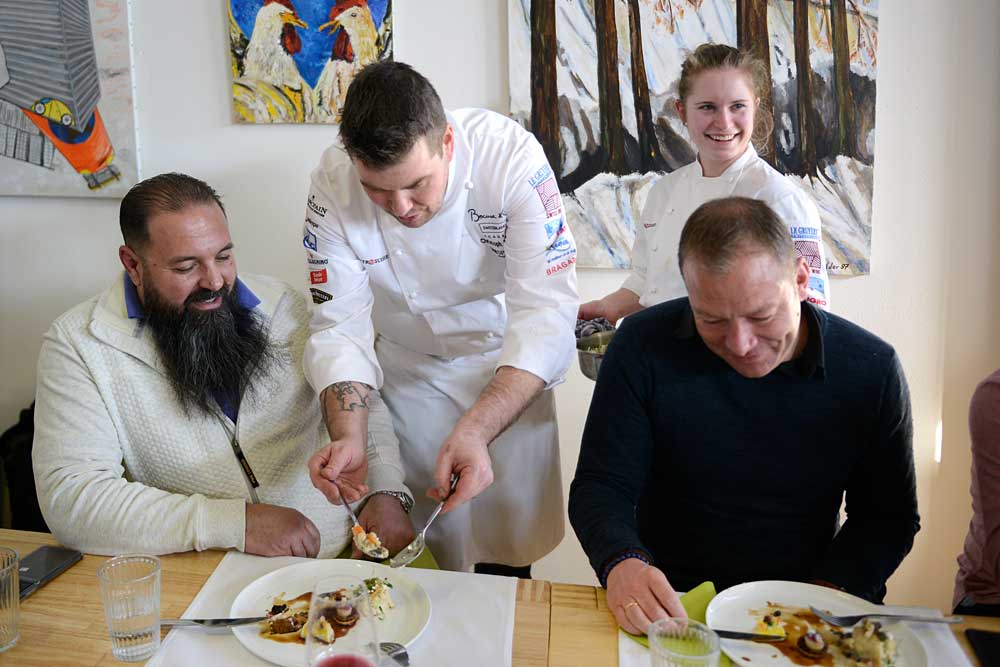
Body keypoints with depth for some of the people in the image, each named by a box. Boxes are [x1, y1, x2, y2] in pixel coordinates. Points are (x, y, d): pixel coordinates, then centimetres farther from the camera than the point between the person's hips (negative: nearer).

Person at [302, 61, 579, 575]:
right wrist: (347, 436, -37)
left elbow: (545, 315, -33)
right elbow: (341, 326, -20)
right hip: (408, 369, 1)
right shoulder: (334, 183, -23)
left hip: (507, 366, -1)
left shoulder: (510, 155, -30)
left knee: (508, 541, 10)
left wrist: (477, 429, -45)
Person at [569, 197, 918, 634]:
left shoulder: (871, 370, -6)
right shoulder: (643, 347, -10)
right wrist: (622, 564, -28)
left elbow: (889, 515, 4)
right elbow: (600, 485, -7)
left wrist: (828, 595, -14)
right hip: (670, 605, -1)